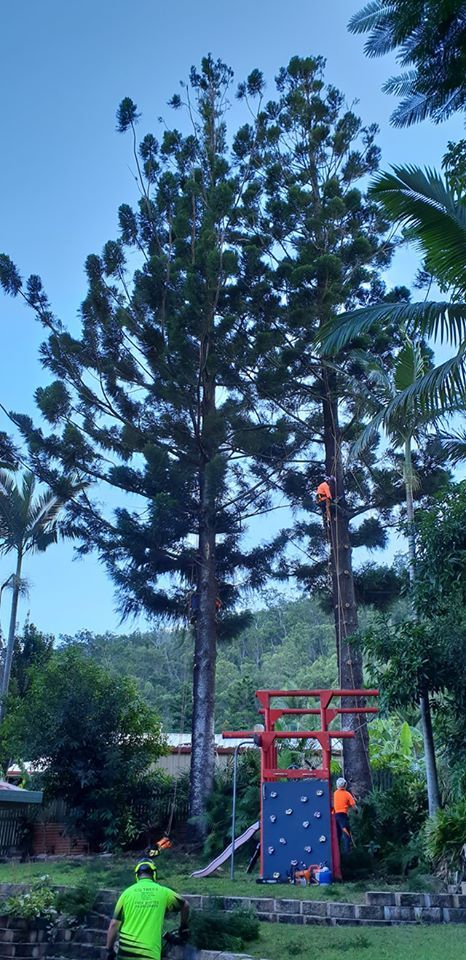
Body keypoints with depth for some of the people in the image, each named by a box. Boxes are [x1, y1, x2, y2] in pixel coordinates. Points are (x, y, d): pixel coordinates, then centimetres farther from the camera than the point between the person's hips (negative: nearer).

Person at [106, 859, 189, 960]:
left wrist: (109, 950, 12)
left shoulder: (127, 892, 5)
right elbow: (185, 905, 23)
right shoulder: (163, 892, 7)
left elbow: (114, 924, 3)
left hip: (126, 951, 1)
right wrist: (184, 927, 39)